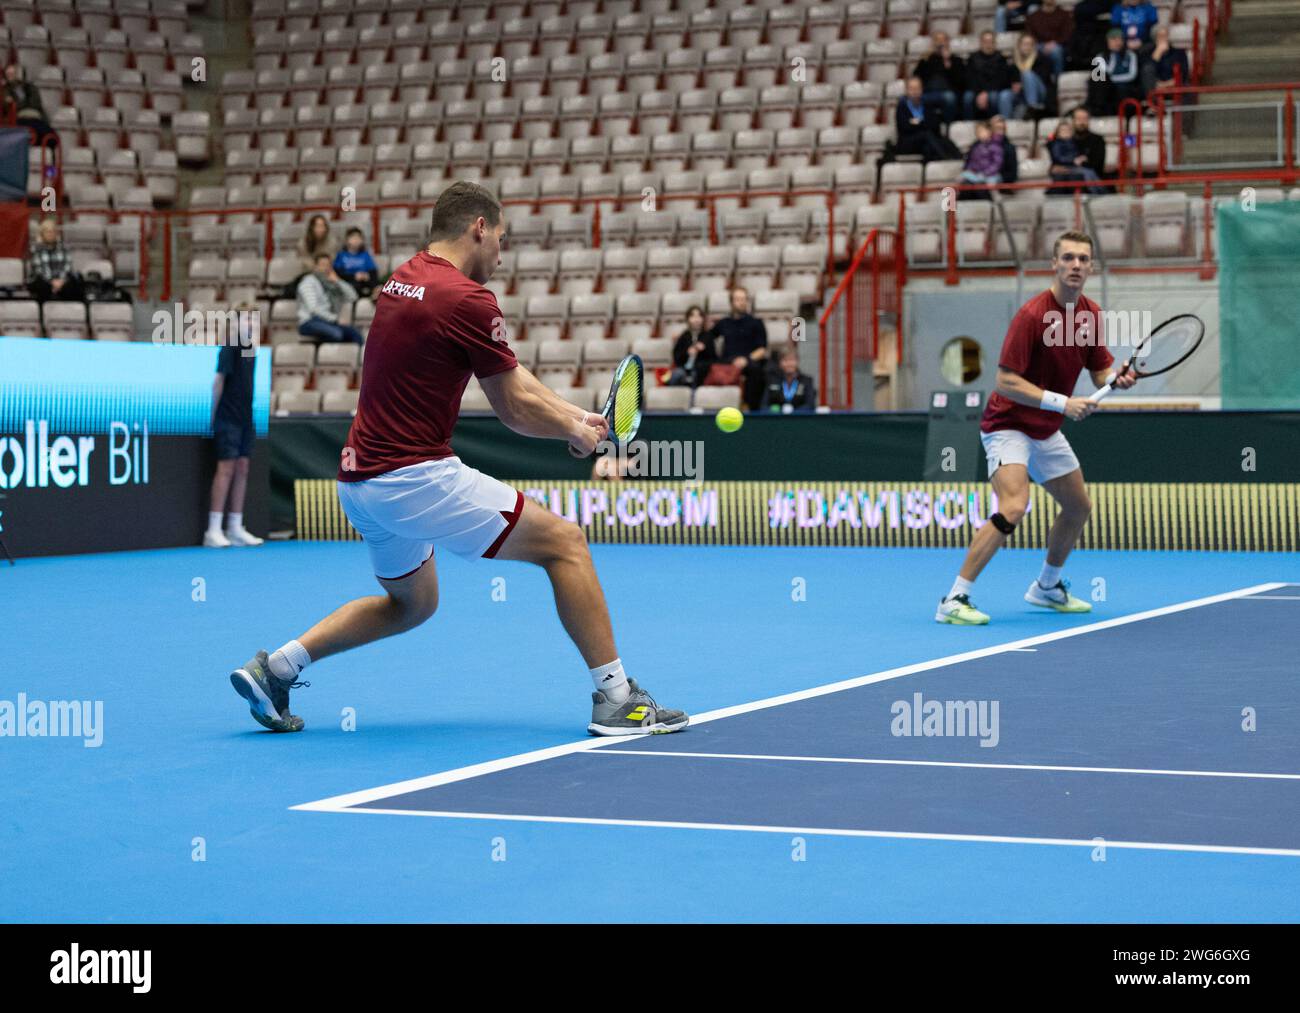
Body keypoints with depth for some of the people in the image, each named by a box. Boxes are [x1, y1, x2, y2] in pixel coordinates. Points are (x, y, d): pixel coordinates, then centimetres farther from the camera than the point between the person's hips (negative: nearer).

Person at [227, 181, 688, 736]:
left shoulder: (403, 280, 13)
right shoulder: (466, 299, -15)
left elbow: (511, 374, 19)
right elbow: (515, 409, -5)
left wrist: (574, 413, 15)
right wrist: (576, 431, 13)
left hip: (358, 479, 9)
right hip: (414, 477, -9)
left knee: (412, 603, 29)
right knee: (565, 542, -2)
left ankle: (275, 665, 21)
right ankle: (616, 698, -5)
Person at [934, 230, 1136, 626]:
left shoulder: (1092, 314, 0)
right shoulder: (1032, 315, -23)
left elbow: (1100, 373, 7)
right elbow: (1005, 382, -25)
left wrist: (1118, 379, -16)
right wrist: (1062, 403, -29)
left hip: (1047, 431, 9)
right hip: (1008, 425, -9)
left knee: (1079, 507, 18)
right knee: (1013, 507, -27)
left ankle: (1047, 587, 41)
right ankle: (954, 600, -24)